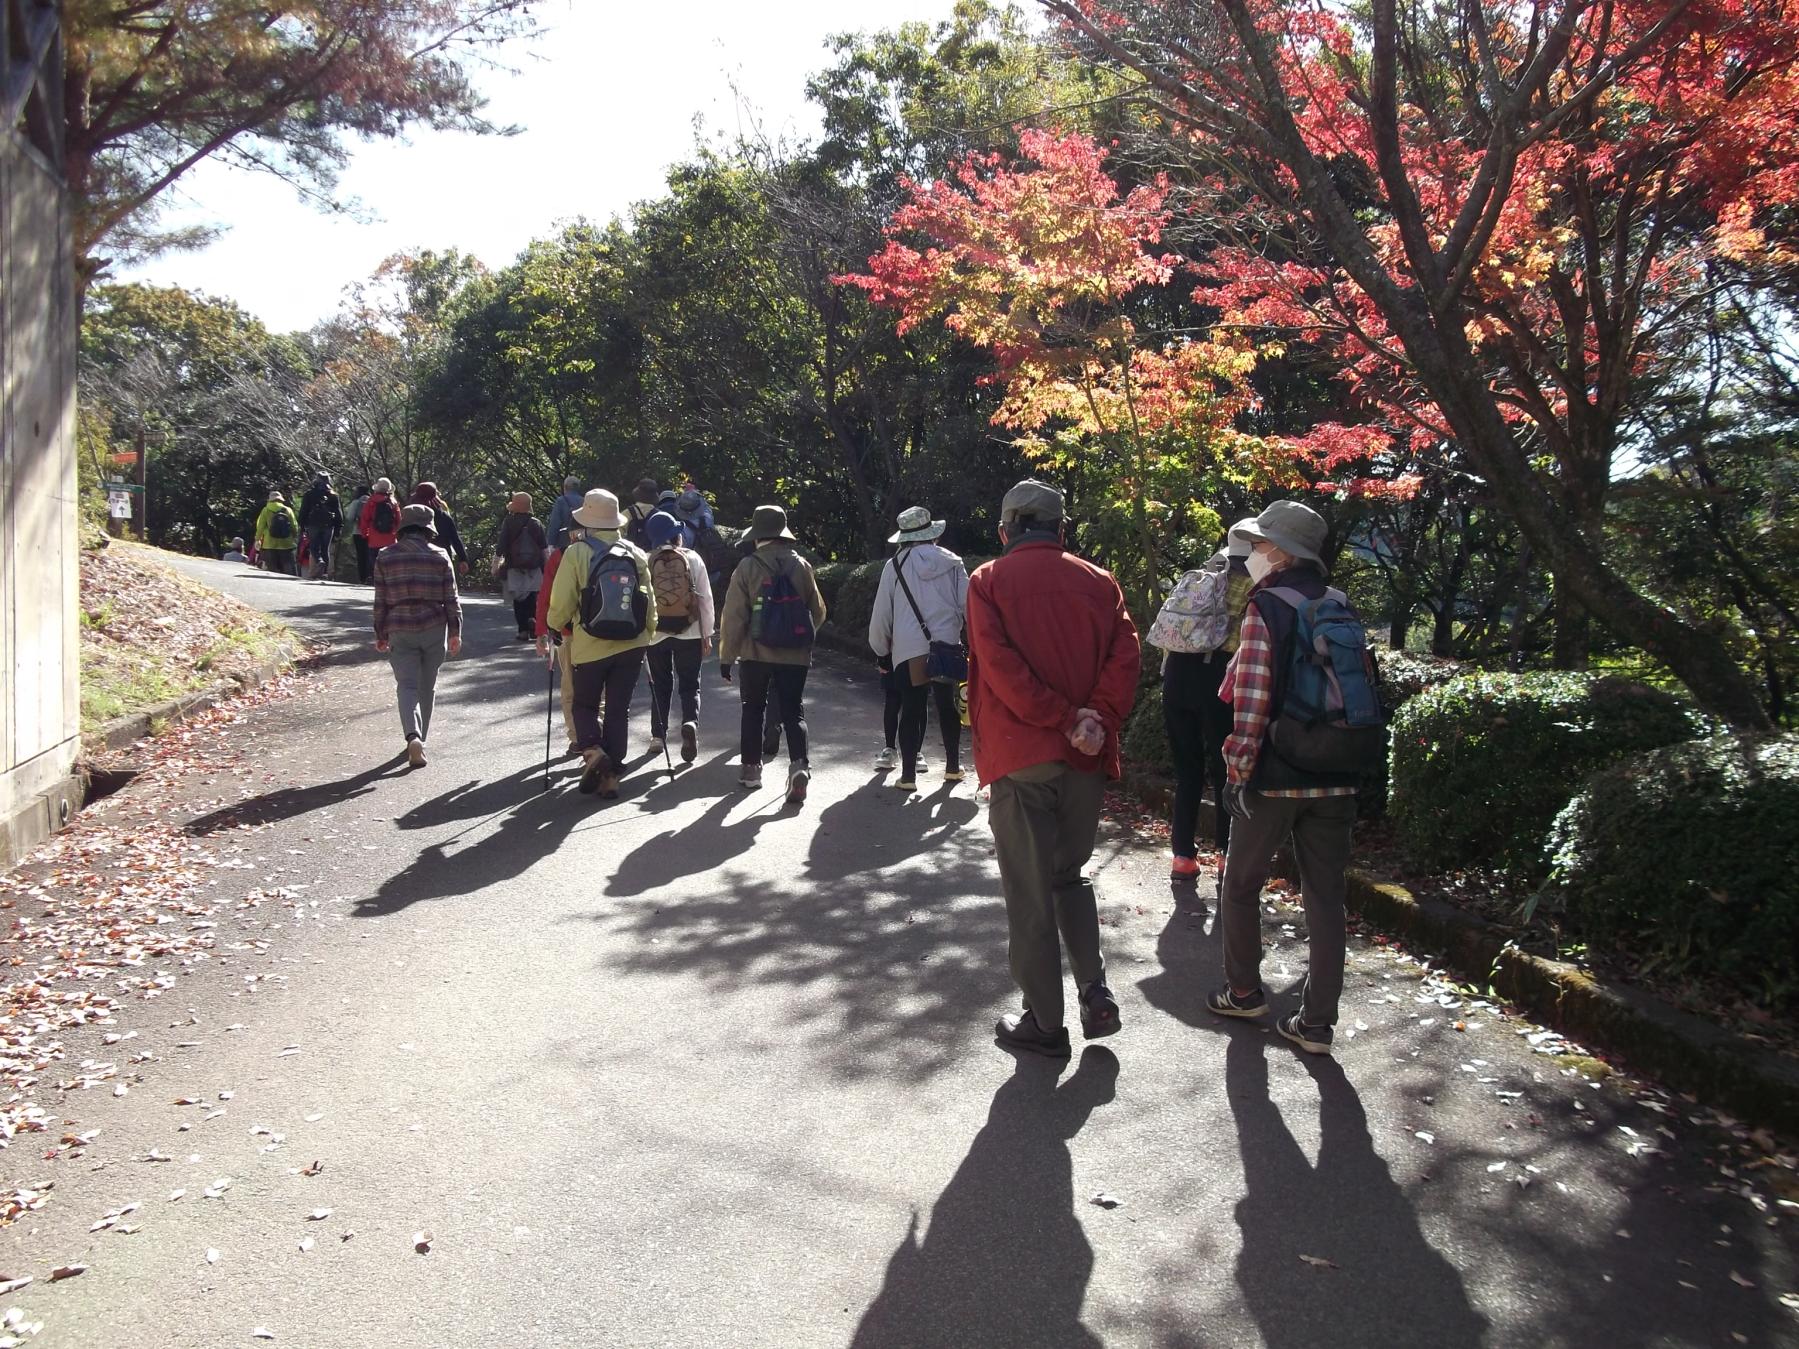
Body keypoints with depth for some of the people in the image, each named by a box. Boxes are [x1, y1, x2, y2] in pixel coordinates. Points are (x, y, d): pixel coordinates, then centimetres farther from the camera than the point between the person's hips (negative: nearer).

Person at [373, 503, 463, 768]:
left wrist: (380, 634, 12)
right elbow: (451, 598, 0)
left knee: (407, 685, -3)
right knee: (427, 687, 14)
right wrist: (455, 631, 6)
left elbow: (380, 601, 3)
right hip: (434, 628, 0)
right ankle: (419, 738, 25)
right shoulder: (439, 556, 0)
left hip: (400, 630, 0)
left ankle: (413, 736, -25)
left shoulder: (385, 557, 2)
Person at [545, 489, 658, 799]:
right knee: (619, 709, 10)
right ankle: (611, 775, 8)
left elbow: (561, 605, -6)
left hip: (589, 646, -2)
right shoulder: (636, 554, 2)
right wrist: (647, 632, 22)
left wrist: (554, 624, 14)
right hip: (631, 645, 2)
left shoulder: (576, 553, -7)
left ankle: (592, 749, -10)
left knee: (585, 704, 16)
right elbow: (650, 602, 7)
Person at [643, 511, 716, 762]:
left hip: (656, 634, 1)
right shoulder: (692, 559, -5)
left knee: (660, 685, 15)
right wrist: (707, 635, 4)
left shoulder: (645, 562, -5)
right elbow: (706, 598, -3)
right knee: (690, 685, 7)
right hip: (690, 633, -1)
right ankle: (690, 722, -18)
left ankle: (658, 736, 15)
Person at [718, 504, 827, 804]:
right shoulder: (802, 566, 1)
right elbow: (818, 612, 7)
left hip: (756, 653, -1)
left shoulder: (748, 567, -8)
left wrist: (726, 655, -1)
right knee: (793, 711, 5)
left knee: (753, 708, 16)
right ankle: (799, 764, -14)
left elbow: (734, 616, -8)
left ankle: (752, 767, 22)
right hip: (796, 656, 1)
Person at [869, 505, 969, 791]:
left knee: (911, 710, 3)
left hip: (909, 651, -1)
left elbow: (881, 614, 3)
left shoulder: (896, 565, 1)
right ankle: (953, 767, 24)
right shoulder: (951, 562, 4)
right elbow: (968, 605, 4)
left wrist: (881, 649, 15)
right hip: (947, 646, 2)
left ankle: (908, 775, 3)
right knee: (947, 705, 15)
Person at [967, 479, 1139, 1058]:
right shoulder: (1098, 582, 8)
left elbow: (999, 664, -14)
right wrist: (1095, 719, -12)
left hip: (1019, 755, -3)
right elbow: (1125, 655, -5)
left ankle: (1044, 1023, 12)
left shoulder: (989, 581, -1)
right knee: (1071, 875, 22)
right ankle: (1096, 992, 11)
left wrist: (1064, 719, -13)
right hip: (1086, 757, 4)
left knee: (1029, 891, 6)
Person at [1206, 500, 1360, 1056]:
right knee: (1325, 896, 7)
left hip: (1274, 777, -5)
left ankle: (1244, 991, 26)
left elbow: (1252, 697, -18)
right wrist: (1357, 770, 17)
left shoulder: (1266, 608, -10)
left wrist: (1239, 768, -12)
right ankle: (1317, 1023, 10)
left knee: (1241, 885, 15)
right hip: (1335, 780, 6)